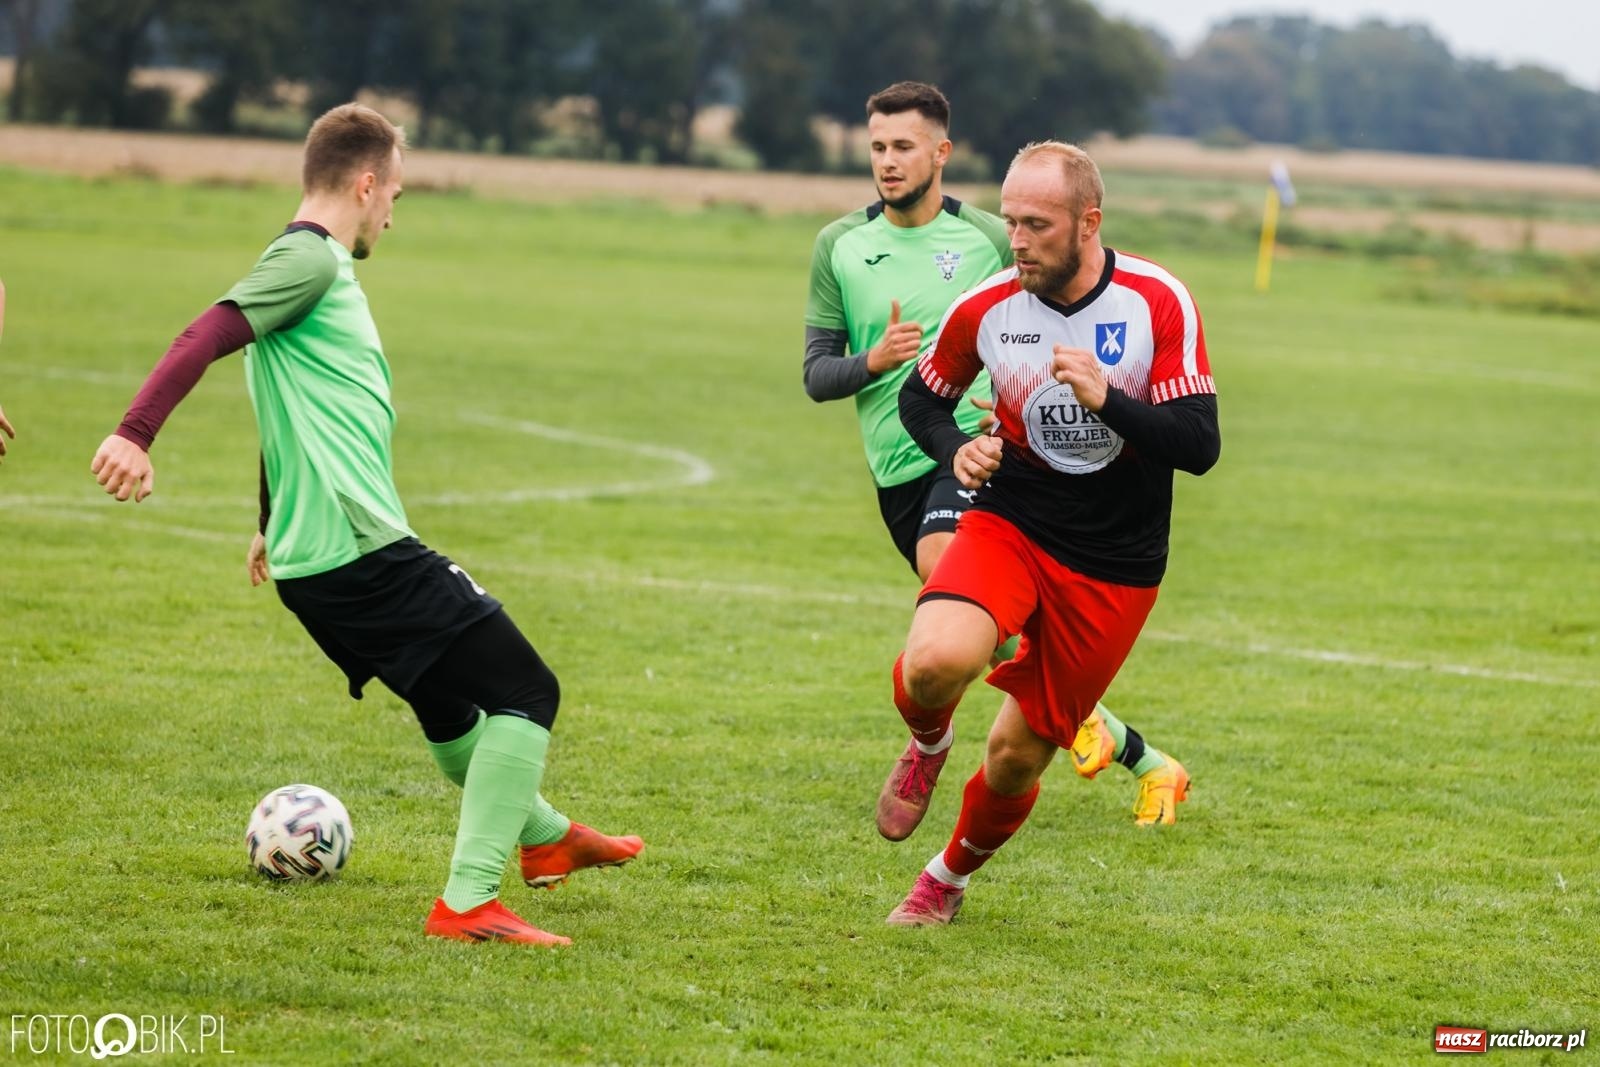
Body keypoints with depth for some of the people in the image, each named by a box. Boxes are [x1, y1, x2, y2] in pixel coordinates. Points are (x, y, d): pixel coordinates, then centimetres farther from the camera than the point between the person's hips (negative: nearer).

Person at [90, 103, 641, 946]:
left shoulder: (312, 265, 21)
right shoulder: (309, 259, -8)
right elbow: (207, 337, -22)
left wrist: (274, 525, 46)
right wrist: (135, 434, -34)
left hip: (311, 562, 10)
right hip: (364, 551, -10)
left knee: (448, 702, 29)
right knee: (526, 691, -7)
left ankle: (544, 836, 50)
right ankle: (468, 902, -12)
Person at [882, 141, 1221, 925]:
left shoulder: (1159, 303, -13)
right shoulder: (986, 309, -8)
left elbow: (1199, 446, -17)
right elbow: (920, 397, 12)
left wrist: (1106, 398, -32)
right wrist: (957, 451, -10)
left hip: (1114, 566, 0)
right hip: (1009, 525, 1)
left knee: (1018, 755, 5)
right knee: (935, 661, -30)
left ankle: (949, 878, 36)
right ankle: (928, 746, 7)